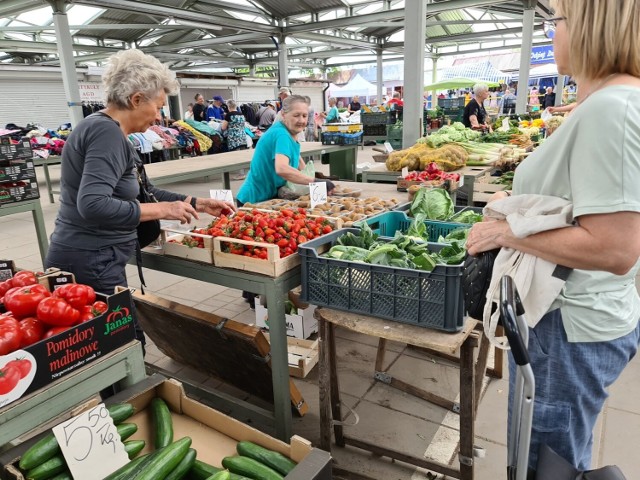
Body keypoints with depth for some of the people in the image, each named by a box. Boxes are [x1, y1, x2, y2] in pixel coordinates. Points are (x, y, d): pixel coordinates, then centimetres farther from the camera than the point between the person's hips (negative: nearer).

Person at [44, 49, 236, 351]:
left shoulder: (107, 130, 13)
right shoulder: (106, 132, -19)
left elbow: (141, 193, 20)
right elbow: (92, 205, -32)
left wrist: (197, 204, 19)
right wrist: (162, 211, -24)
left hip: (91, 261, 10)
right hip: (90, 265, -10)